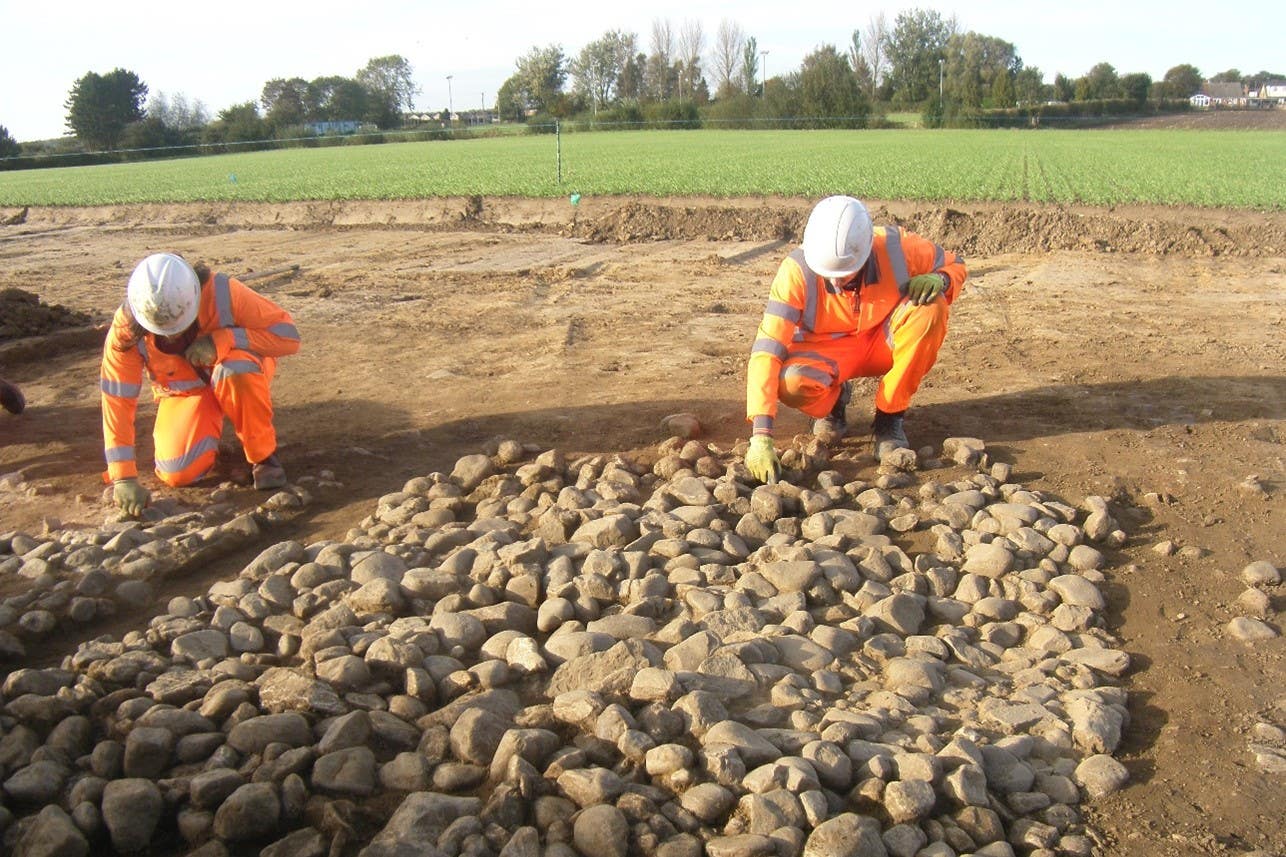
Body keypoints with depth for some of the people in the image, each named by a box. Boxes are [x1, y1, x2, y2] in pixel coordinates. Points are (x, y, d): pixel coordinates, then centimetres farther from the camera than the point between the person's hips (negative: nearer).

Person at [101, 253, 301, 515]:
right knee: (177, 474, -18)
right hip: (184, 392, 2)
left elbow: (288, 335, -31)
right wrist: (123, 478, -29)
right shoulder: (126, 329, -27)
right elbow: (117, 401, -25)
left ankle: (264, 456, -16)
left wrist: (221, 341, -41)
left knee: (234, 370, -39)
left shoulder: (223, 292, -33)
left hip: (239, 375, -2)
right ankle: (210, 424, 16)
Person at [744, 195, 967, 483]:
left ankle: (889, 417, -11)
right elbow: (766, 351, -34)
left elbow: (954, 265, -2)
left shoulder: (896, 247, -23)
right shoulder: (797, 270, -29)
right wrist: (761, 436, -43)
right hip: (826, 352, -2)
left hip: (884, 342, 2)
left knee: (930, 309, -29)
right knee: (789, 383, -35)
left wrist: (940, 280, -29)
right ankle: (833, 398, 4)